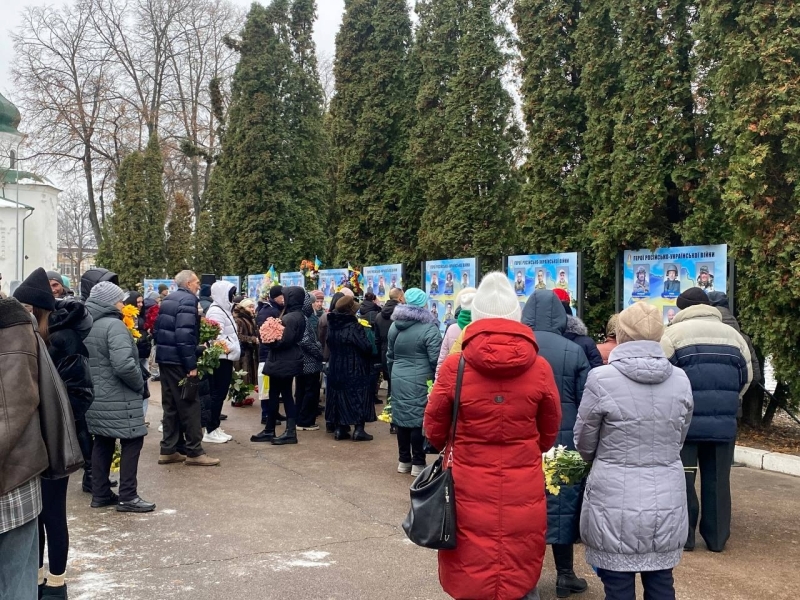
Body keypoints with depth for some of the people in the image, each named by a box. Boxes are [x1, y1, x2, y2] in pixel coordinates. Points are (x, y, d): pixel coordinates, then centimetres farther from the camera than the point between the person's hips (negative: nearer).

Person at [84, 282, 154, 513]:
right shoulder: (113, 325, -18)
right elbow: (123, 365, -28)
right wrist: (140, 384, -12)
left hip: (94, 396, 9)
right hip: (118, 398, -9)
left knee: (102, 443, 15)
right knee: (132, 442, 0)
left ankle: (100, 494, 21)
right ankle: (127, 497, 3)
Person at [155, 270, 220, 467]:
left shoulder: (167, 300, 16)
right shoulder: (188, 300, -13)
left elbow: (158, 329, 19)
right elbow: (185, 334, -23)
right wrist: (191, 364, -21)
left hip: (164, 357, 9)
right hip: (179, 360, -9)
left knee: (170, 405, 13)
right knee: (189, 405, -3)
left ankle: (168, 450, 15)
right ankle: (194, 452, 0)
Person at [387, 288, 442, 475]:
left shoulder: (395, 326, 10)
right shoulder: (428, 328, -12)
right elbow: (436, 359, -12)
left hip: (398, 380, 6)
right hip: (419, 381, -6)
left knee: (402, 418, 12)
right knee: (419, 420, 0)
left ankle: (403, 460, 21)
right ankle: (418, 463, 6)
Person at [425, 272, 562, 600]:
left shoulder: (455, 366, -11)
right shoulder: (539, 368, -8)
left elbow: (434, 428, 3)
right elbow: (549, 433, 7)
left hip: (469, 489, -1)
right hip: (523, 490, 1)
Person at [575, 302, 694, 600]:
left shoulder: (601, 379, -12)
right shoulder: (681, 380, 0)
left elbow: (583, 443, -1)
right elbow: (679, 439, 12)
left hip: (616, 502, -4)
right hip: (667, 502, 4)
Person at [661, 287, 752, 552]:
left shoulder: (674, 332, -3)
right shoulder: (733, 334, 12)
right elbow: (746, 377, 16)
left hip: (684, 421, -4)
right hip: (724, 423, 4)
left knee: (682, 479, 5)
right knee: (717, 481, 11)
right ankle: (717, 537, 17)